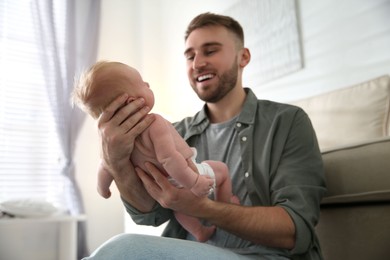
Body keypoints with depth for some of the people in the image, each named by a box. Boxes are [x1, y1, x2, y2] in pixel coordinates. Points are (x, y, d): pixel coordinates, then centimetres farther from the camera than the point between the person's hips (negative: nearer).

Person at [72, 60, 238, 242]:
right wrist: (193, 182, -38)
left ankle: (200, 232, 45)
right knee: (221, 168, 20)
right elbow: (168, 158, -42)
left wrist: (102, 188, 16)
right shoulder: (154, 123, -31)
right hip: (184, 180, -6)